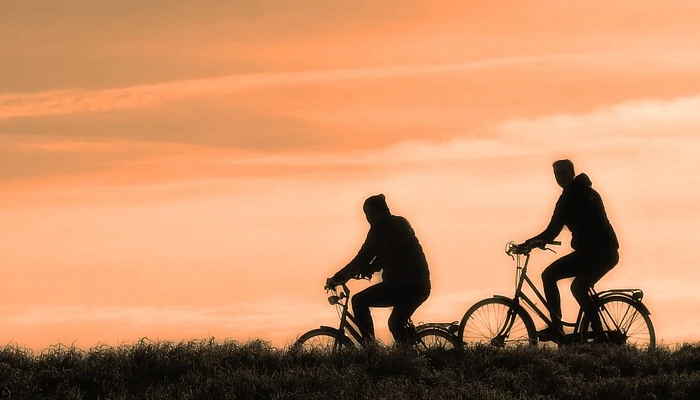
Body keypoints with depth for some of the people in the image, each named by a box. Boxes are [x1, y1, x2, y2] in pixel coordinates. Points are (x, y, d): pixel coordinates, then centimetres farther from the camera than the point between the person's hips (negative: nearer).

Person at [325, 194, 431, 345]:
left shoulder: (380, 227, -5)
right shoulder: (401, 223, 20)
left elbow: (363, 258, -7)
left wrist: (336, 279, -1)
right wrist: (365, 270, 20)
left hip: (402, 284, -8)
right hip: (421, 285, 8)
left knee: (359, 301, -2)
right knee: (396, 324, 22)